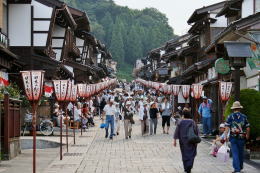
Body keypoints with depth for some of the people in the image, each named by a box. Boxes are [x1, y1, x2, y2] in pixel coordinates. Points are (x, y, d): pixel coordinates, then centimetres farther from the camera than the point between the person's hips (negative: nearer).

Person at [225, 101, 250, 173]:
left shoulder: (230, 117, -2)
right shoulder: (244, 117, 2)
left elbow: (227, 127, -9)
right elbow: (248, 128, 3)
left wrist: (225, 136, -3)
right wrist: (247, 135, 19)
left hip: (233, 137, -2)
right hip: (242, 138, 2)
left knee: (235, 153, 1)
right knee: (241, 152, 17)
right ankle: (240, 167, 32)